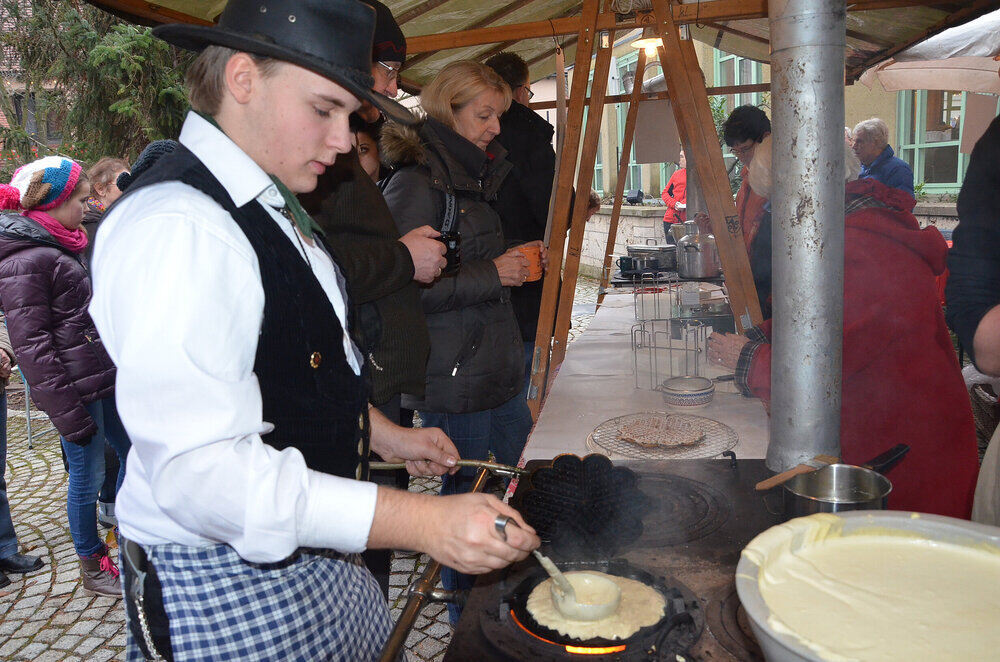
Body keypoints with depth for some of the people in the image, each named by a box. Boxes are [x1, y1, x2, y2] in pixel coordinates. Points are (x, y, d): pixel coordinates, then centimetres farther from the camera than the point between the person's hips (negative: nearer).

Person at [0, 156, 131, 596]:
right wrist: (68, 412, -20)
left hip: (103, 379, 10)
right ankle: (92, 568, 21)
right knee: (87, 474, 2)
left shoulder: (60, 247, 15)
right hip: (75, 391, -9)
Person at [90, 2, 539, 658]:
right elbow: (200, 469, -32)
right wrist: (423, 523, -34)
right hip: (227, 593, -8)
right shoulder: (174, 224, -25)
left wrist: (384, 435, 13)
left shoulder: (269, 206, 8)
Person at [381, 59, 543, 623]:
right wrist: (491, 274, -19)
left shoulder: (474, 175, 16)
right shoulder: (416, 183, -15)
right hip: (454, 382, -9)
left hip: (500, 368, 9)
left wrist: (516, 264, 13)